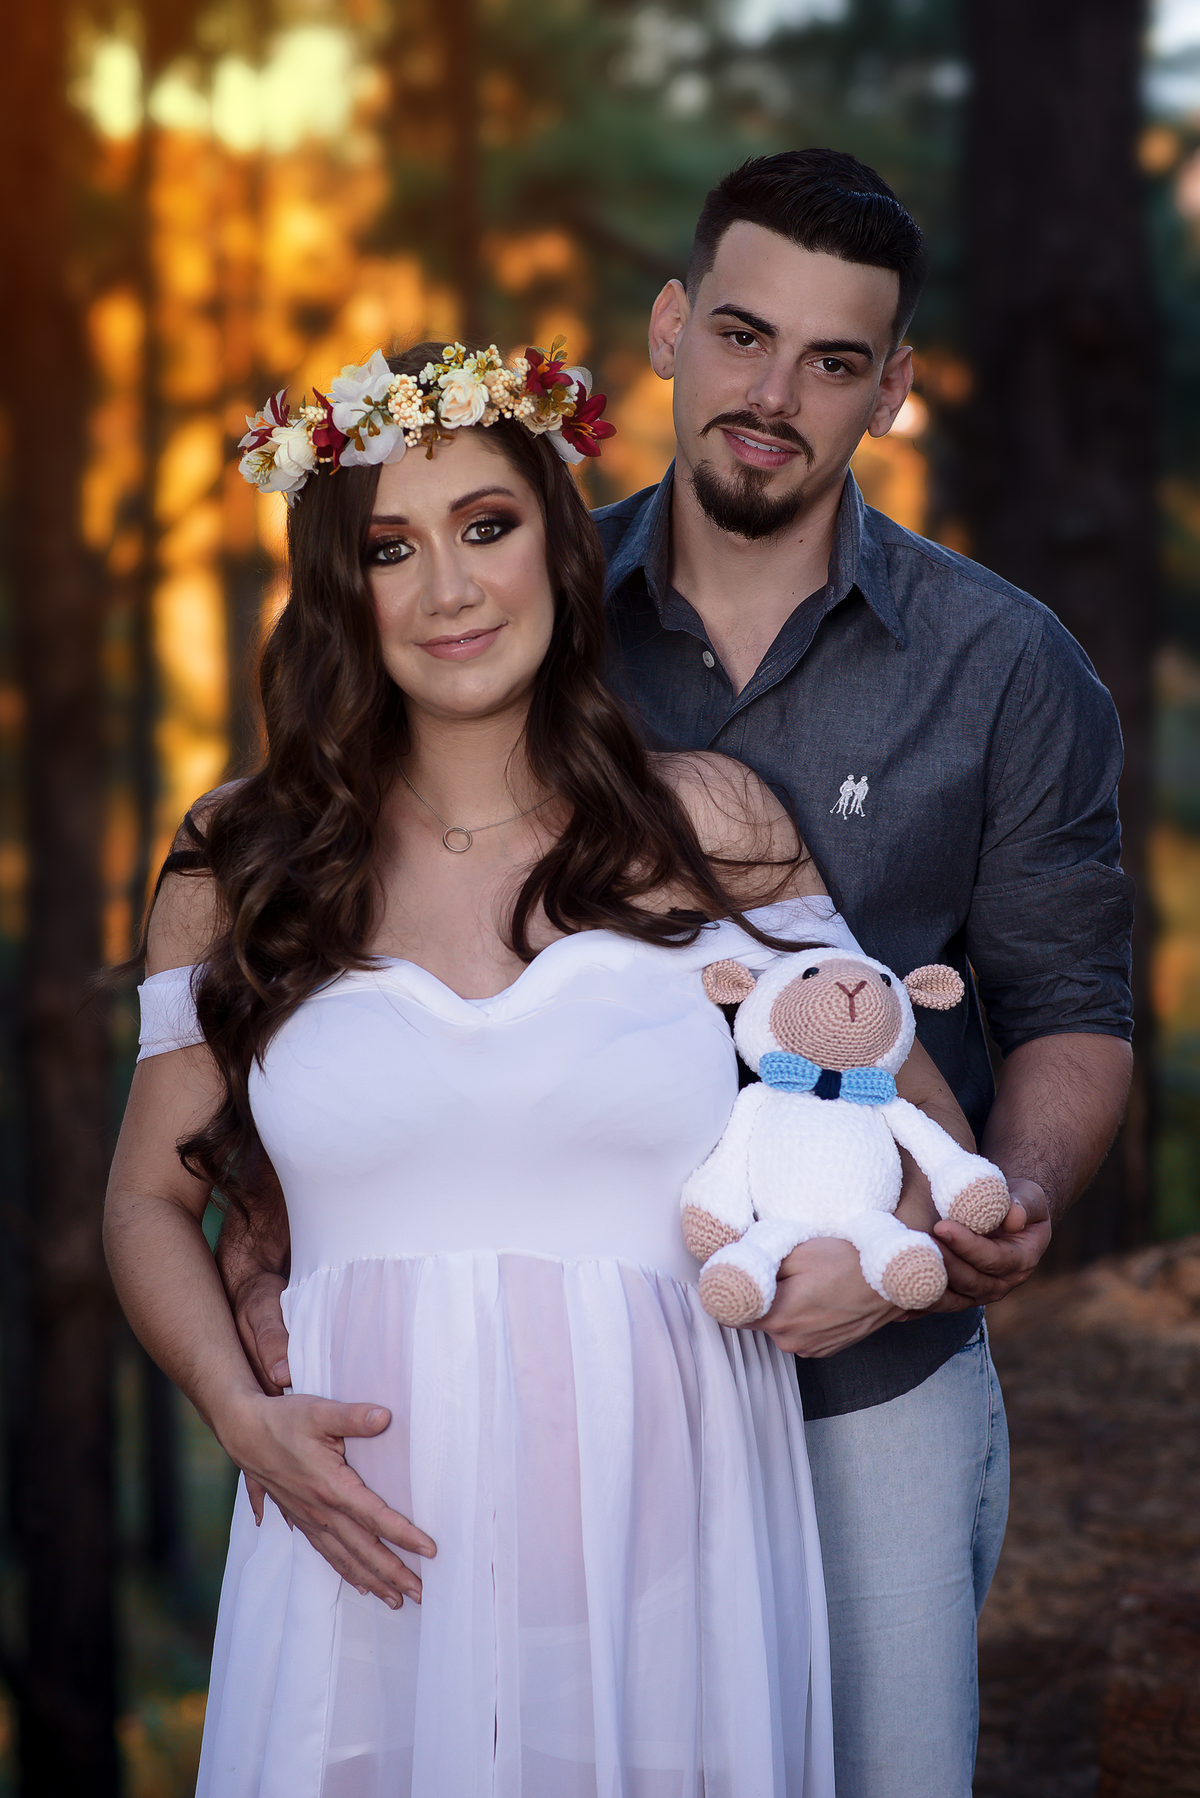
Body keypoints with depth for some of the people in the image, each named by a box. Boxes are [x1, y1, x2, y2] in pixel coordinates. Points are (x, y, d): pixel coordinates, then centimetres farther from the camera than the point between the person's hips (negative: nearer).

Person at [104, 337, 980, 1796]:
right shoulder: (239, 866, 6)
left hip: (660, 1526, 0)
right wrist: (242, 1416, -6)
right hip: (374, 1549, 0)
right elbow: (151, 1199, 10)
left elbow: (916, 1123, 11)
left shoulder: (711, 826, 5)